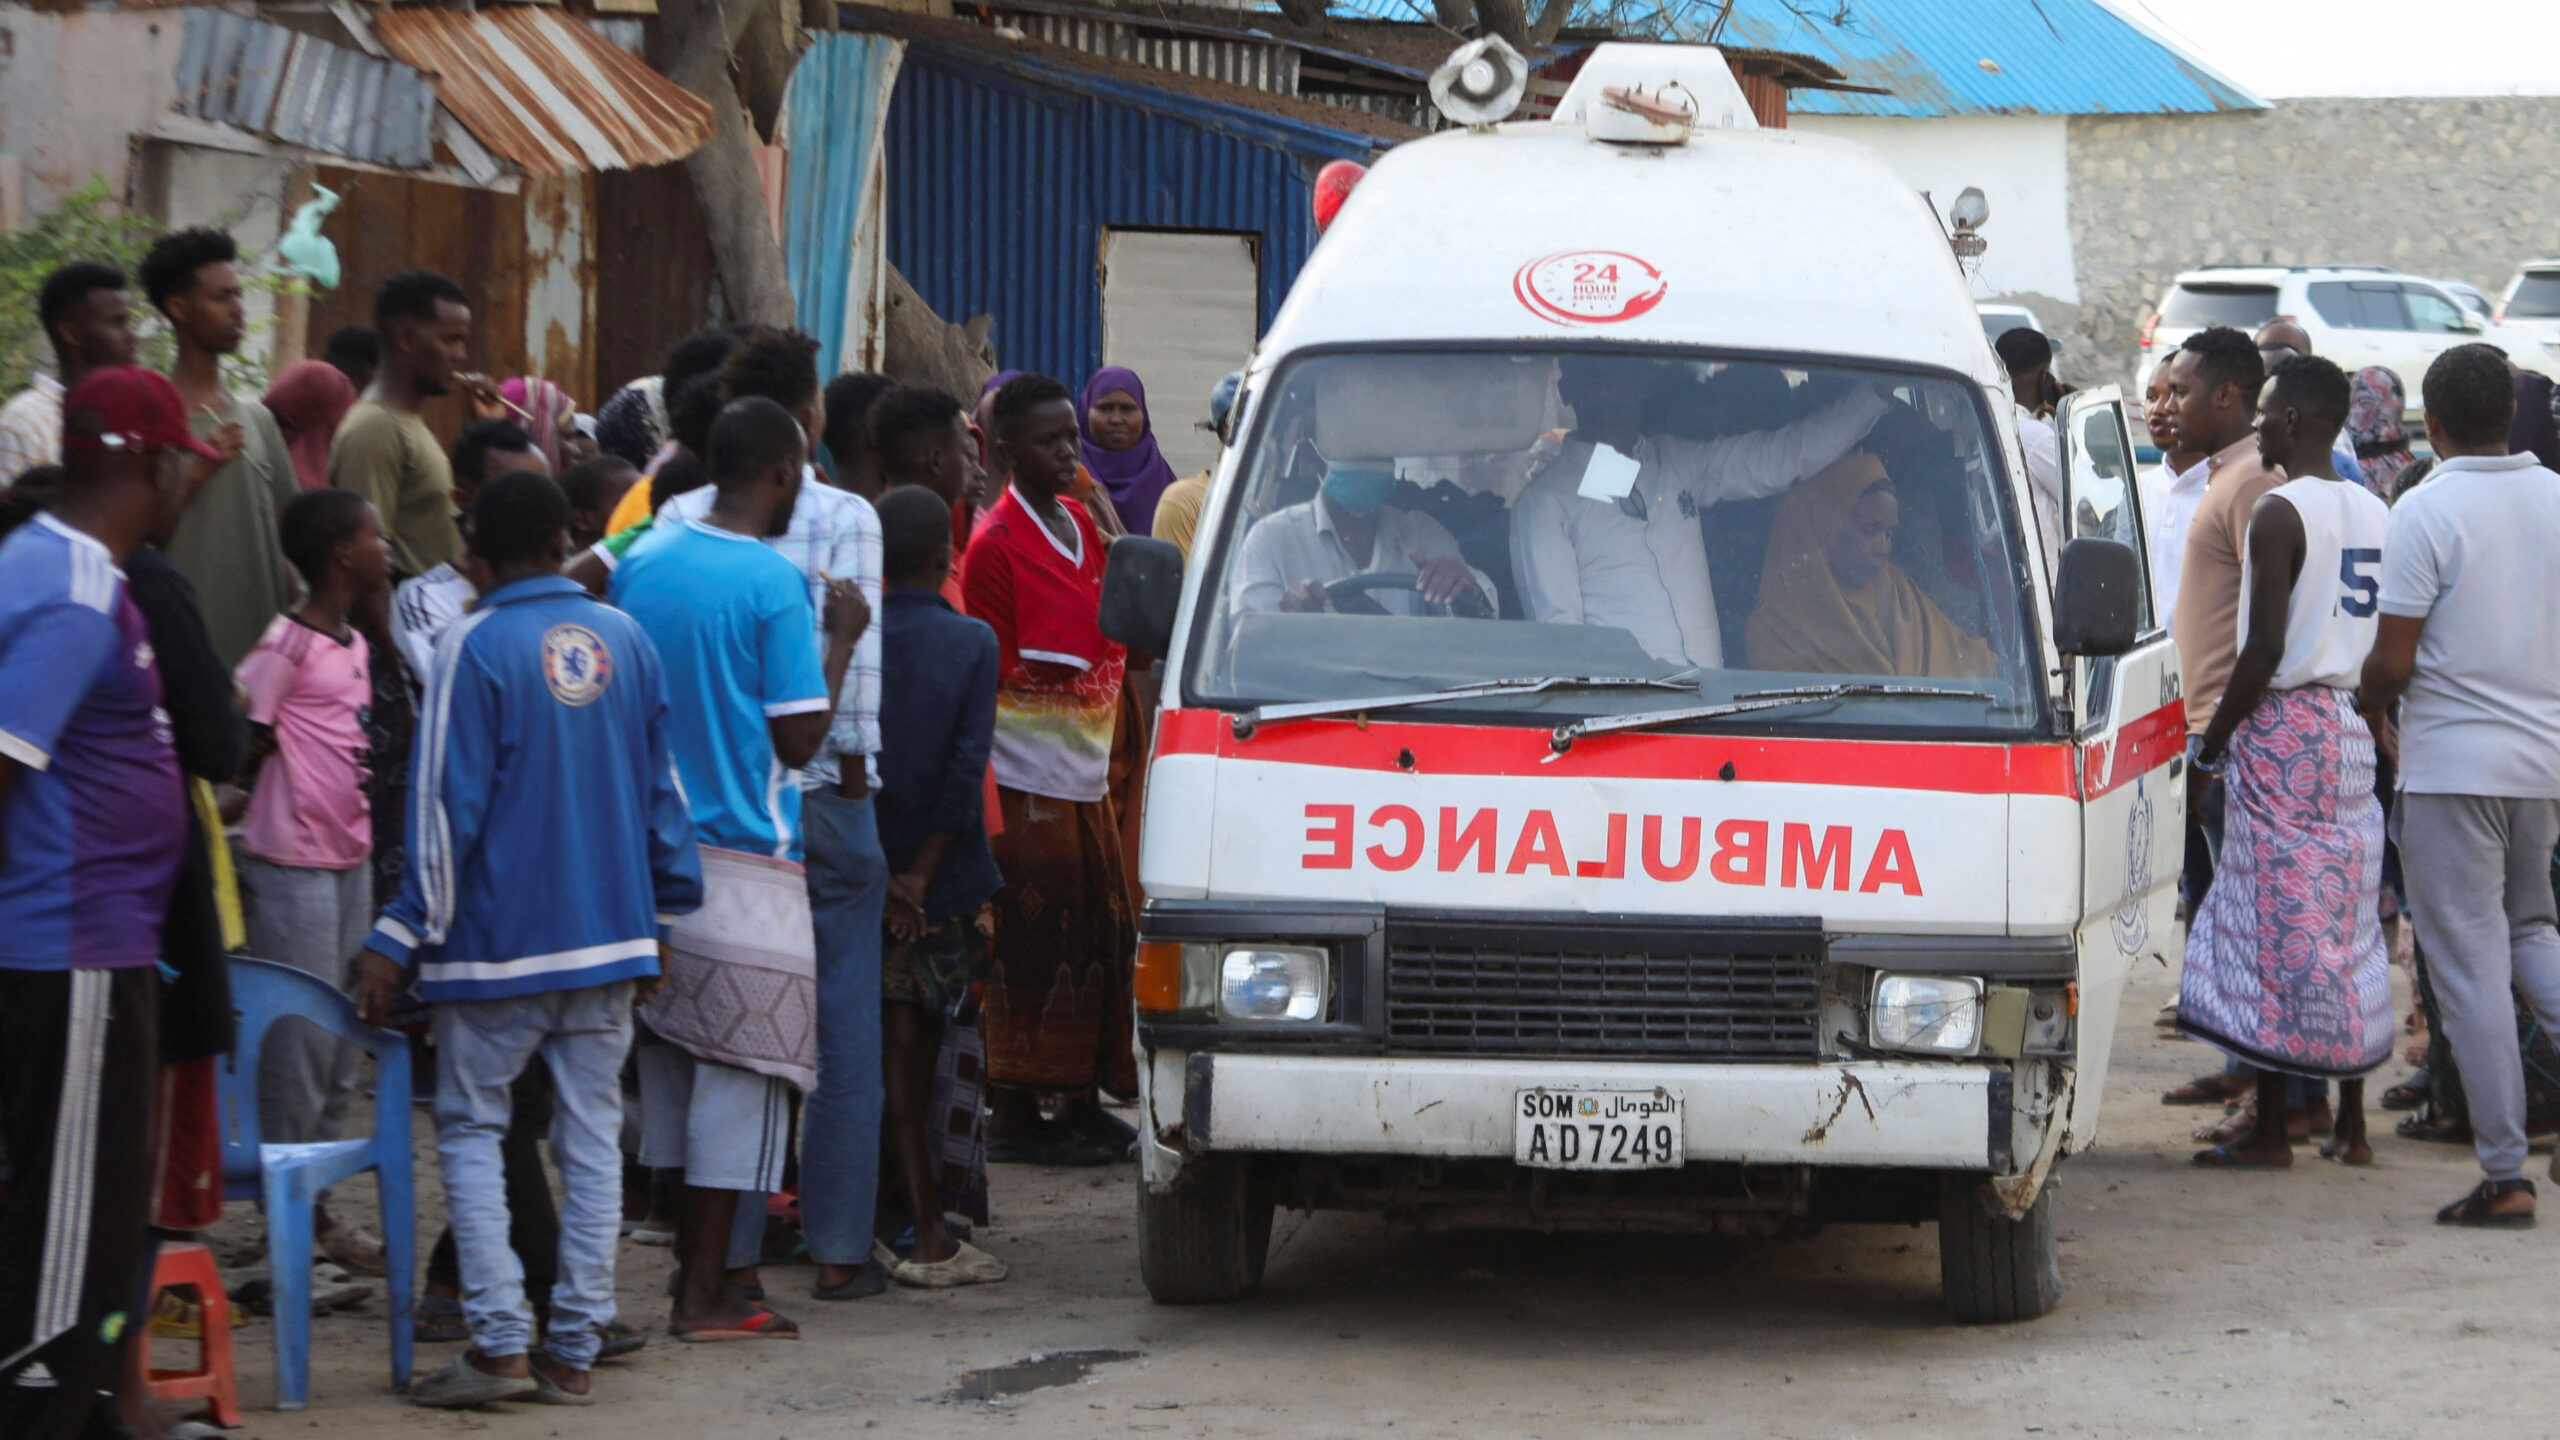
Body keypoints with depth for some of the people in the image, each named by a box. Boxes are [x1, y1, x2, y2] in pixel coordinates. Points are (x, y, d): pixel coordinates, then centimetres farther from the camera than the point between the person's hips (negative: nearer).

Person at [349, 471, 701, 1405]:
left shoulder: (477, 647, -10)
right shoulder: (626, 641, 5)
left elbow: (448, 805, -11)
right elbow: (661, 791, 11)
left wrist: (400, 940, -6)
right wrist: (661, 918, 21)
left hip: (499, 941, -5)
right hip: (609, 936, 5)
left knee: (471, 1129, 4)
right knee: (592, 1137, 7)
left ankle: (501, 1343, -6)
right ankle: (574, 1351, 6)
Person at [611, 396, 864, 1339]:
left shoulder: (640, 564, 7)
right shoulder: (773, 582, -12)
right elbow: (800, 738, -12)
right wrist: (841, 639, 0)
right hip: (744, 862, -7)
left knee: (669, 1065, 14)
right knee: (740, 1073, -1)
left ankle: (690, 1267, 19)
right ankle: (707, 1295, -1)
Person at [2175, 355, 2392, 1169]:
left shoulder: (2281, 513, -14)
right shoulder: (2375, 514, 11)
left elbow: (2266, 649, -18)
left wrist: (2212, 741, -9)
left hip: (2284, 728, -8)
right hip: (2355, 731, 8)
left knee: (2277, 927, -4)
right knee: (2347, 927, 12)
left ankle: (2271, 1133, -3)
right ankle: (2351, 1125, 13)